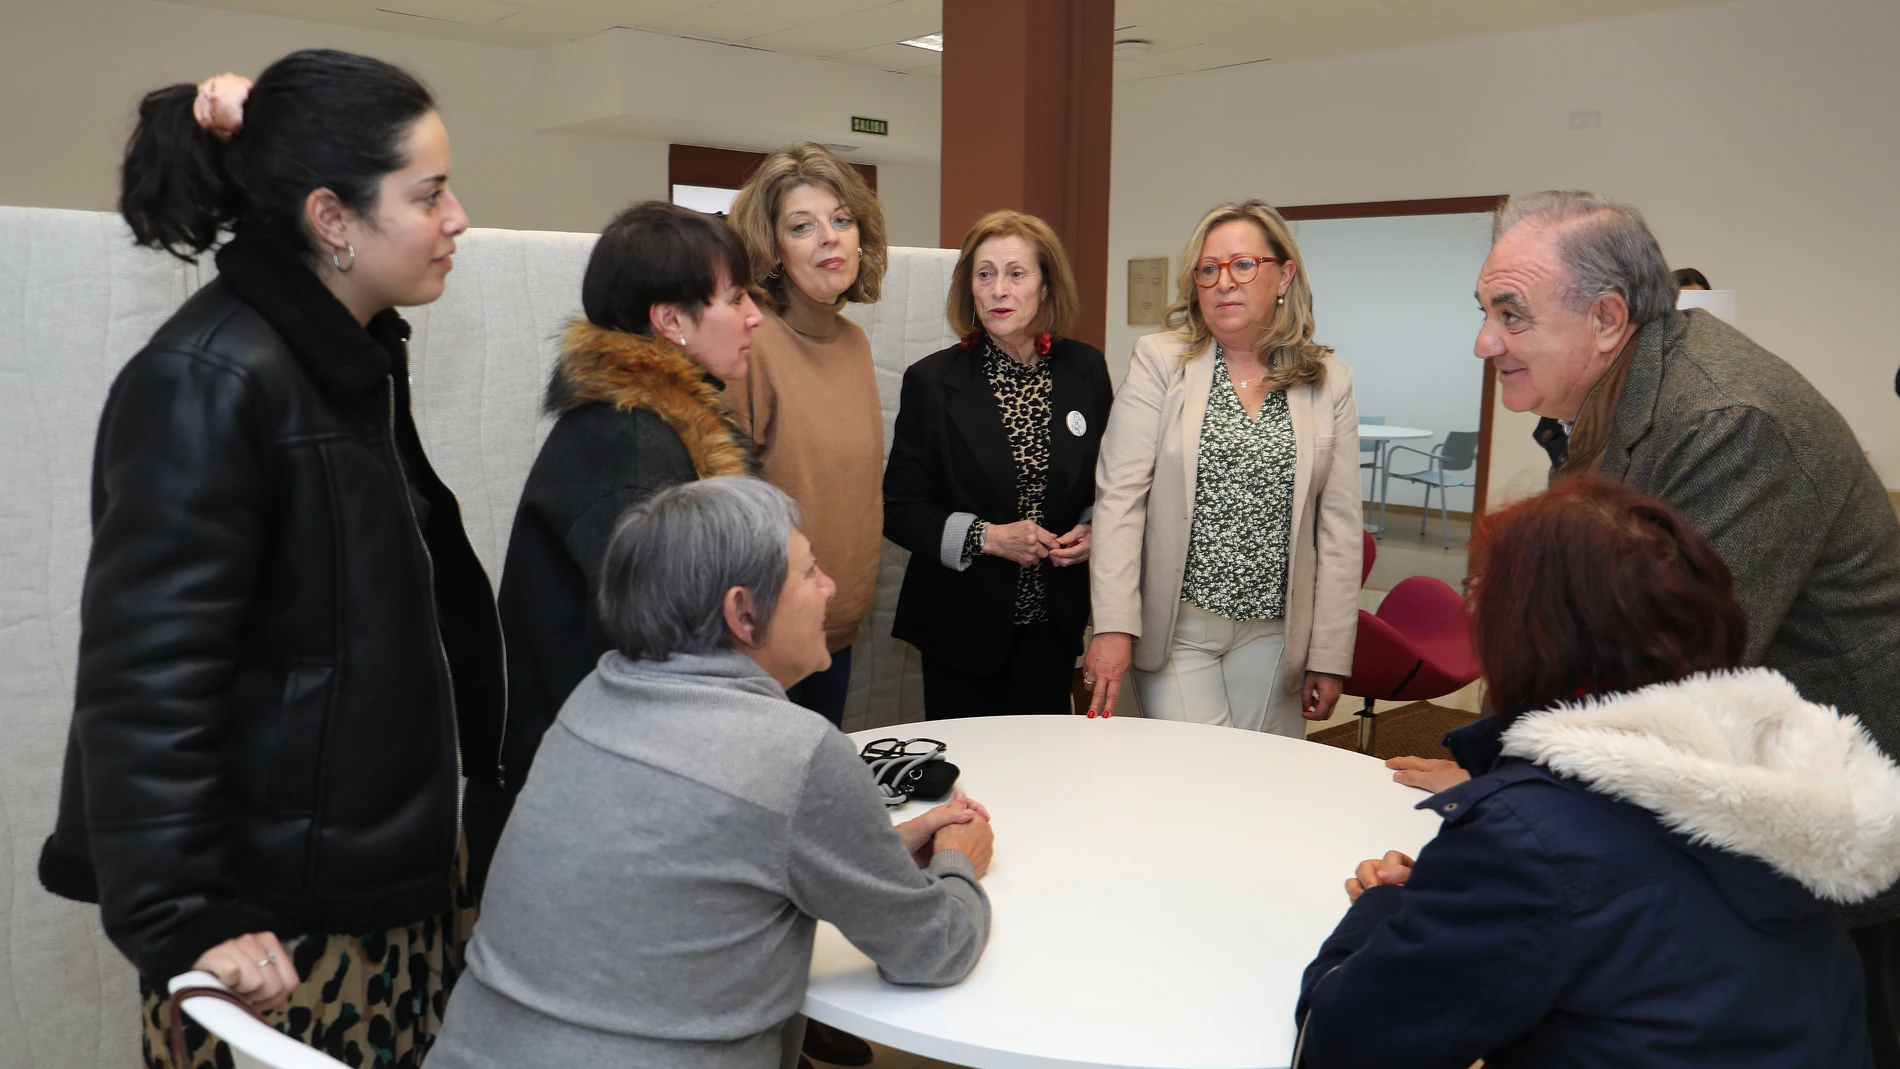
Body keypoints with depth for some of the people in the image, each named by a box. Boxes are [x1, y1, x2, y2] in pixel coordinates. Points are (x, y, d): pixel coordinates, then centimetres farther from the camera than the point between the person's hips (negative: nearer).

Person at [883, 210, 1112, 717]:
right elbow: (899, 510, -6)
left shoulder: (1086, 370, 2)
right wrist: (986, 537, -18)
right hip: (963, 630, -2)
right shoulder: (931, 381, -6)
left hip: (1053, 623, 3)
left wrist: (1092, 531, -7)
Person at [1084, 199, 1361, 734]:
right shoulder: (1160, 361, -1)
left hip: (1274, 634, 2)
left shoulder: (1329, 382, 5)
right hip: (1176, 629, -2)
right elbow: (1119, 496, -6)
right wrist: (1113, 626, -14)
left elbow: (1339, 528, 5)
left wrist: (1330, 656, 2)